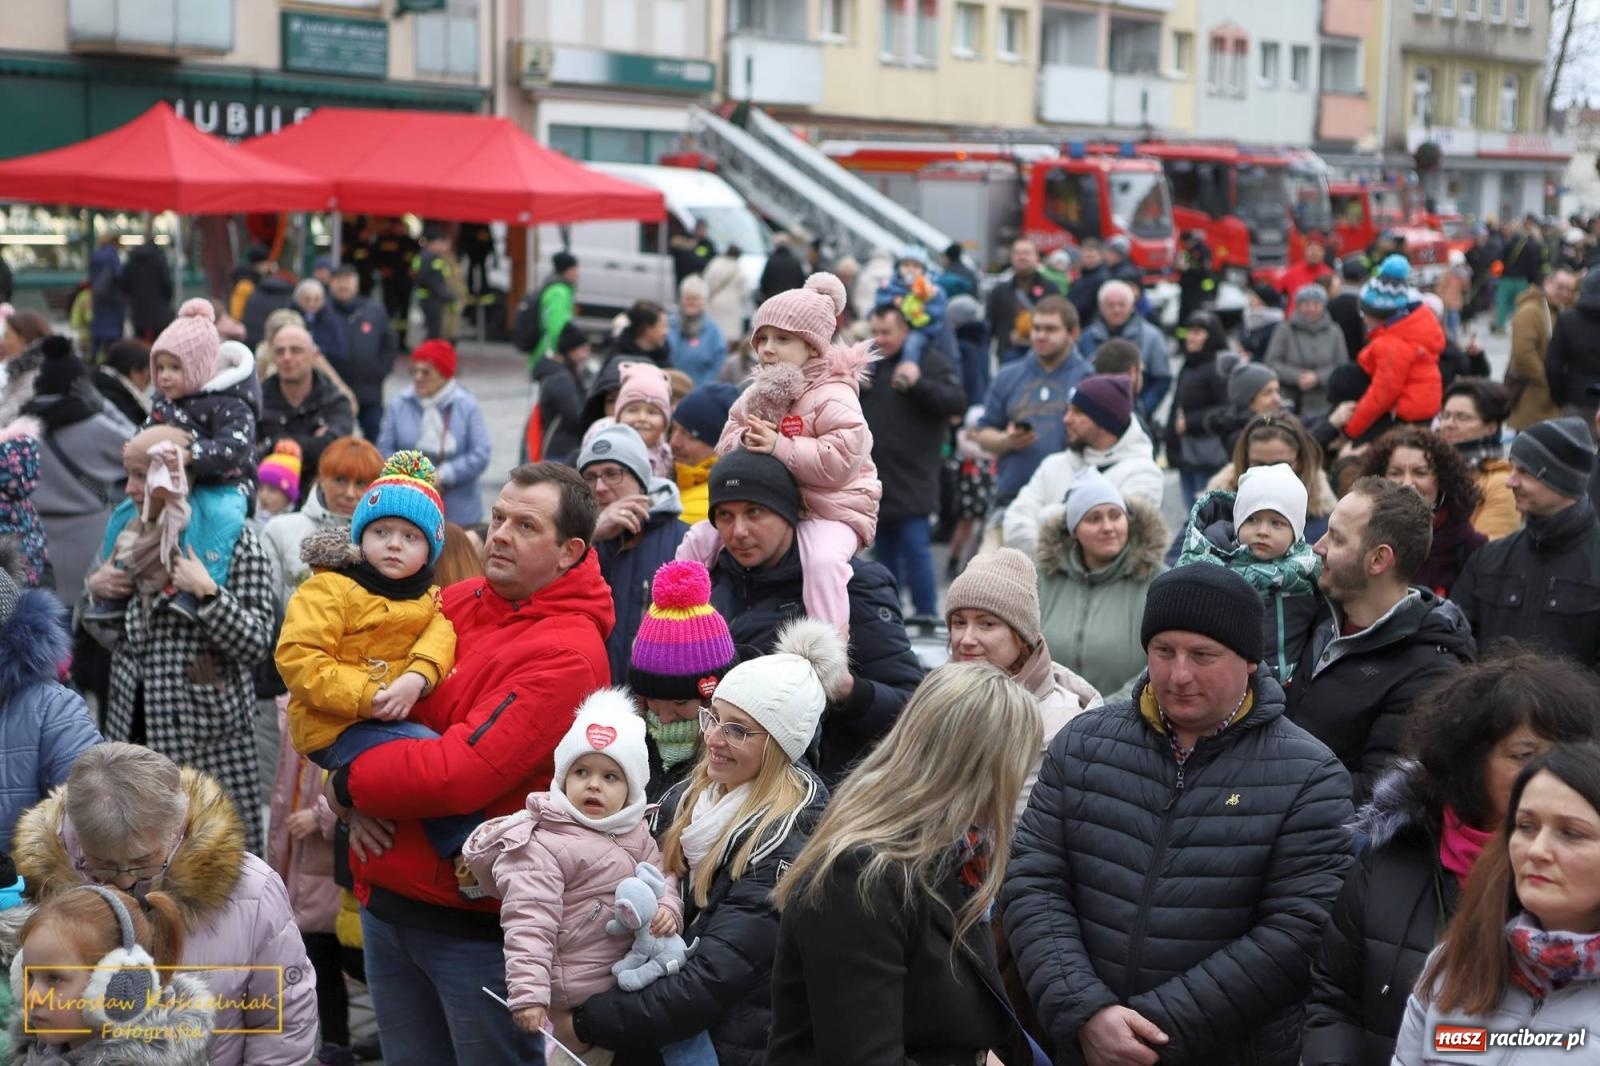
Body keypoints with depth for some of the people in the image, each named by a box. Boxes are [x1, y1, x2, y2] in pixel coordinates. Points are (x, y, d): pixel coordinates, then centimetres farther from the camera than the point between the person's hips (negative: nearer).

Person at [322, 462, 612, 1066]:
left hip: (477, 920, -7)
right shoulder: (456, 603, 4)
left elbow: (458, 774, -25)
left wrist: (348, 785, -10)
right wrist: (359, 805, -8)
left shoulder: (567, 654, -18)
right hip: (385, 901, 7)